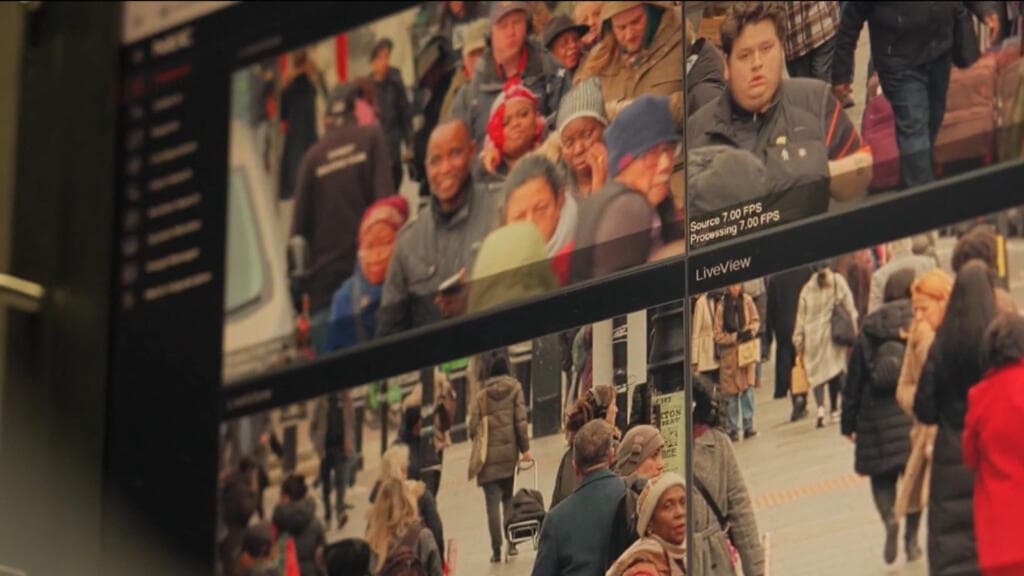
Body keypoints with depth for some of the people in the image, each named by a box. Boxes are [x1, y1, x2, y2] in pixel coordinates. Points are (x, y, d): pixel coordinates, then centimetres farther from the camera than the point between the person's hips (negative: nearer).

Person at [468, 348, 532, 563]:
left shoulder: (481, 396, 0)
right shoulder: (514, 388, 0)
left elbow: (473, 427, -7)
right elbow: (520, 420, -6)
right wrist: (525, 448, -2)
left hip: (489, 456, -1)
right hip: (509, 453, 1)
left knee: (493, 503, 0)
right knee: (509, 499, 16)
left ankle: (496, 549, -4)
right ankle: (511, 543, 9)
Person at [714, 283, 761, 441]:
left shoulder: (747, 301, -3)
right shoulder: (721, 306, -11)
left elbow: (756, 321, 9)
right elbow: (717, 335, -8)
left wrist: (750, 330, -11)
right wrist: (736, 336, -16)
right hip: (729, 353, -2)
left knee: (748, 387, -1)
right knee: (732, 392, 3)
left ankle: (748, 425, 8)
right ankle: (733, 429, 12)